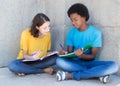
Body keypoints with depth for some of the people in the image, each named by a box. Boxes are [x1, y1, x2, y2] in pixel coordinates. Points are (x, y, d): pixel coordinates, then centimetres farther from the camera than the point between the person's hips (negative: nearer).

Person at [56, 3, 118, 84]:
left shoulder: (95, 32, -8)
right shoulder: (71, 32, 2)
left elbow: (93, 56, -10)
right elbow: (70, 52, 4)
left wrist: (82, 55, -31)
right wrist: (65, 53, -20)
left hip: (91, 63, -1)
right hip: (76, 62, 2)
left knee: (113, 66, -30)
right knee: (59, 61, -30)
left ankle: (71, 75, -28)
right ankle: (98, 73, -26)